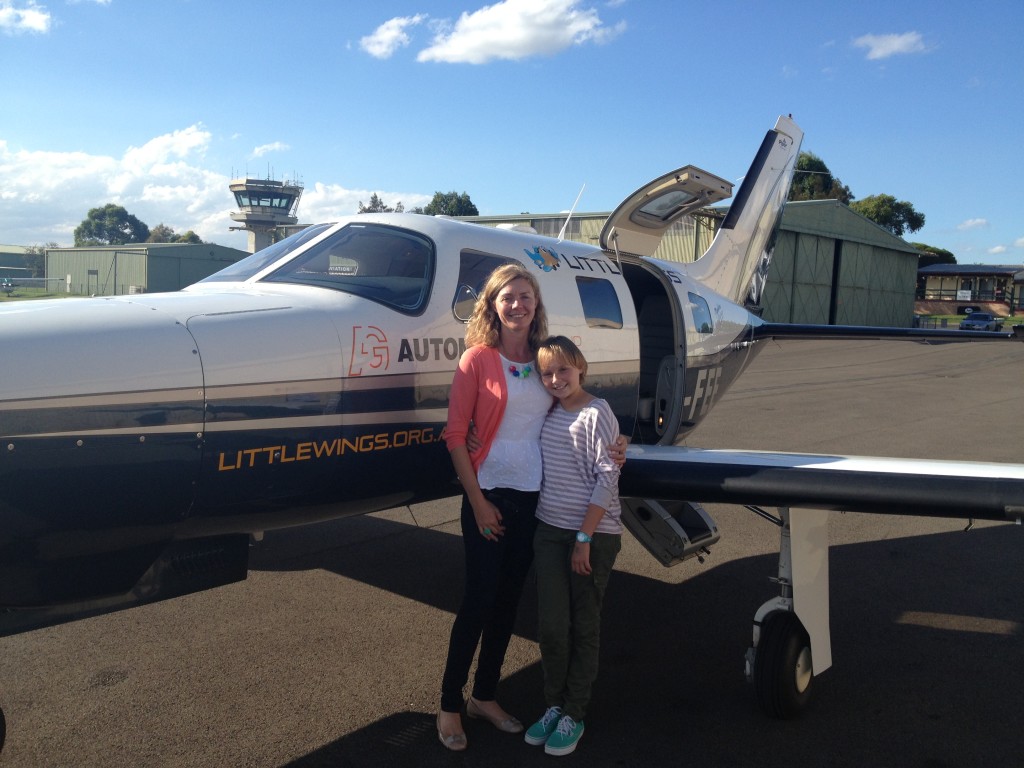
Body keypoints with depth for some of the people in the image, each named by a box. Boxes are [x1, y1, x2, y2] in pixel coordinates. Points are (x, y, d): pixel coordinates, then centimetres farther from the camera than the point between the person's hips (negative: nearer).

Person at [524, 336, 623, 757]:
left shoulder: (597, 413, -9)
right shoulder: (547, 414, 8)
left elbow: (607, 478, -13)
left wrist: (584, 537, -15)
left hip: (594, 534, -5)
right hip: (550, 531, 5)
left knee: (583, 626, 7)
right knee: (550, 624, 5)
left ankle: (574, 715, 20)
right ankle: (554, 705, 24)